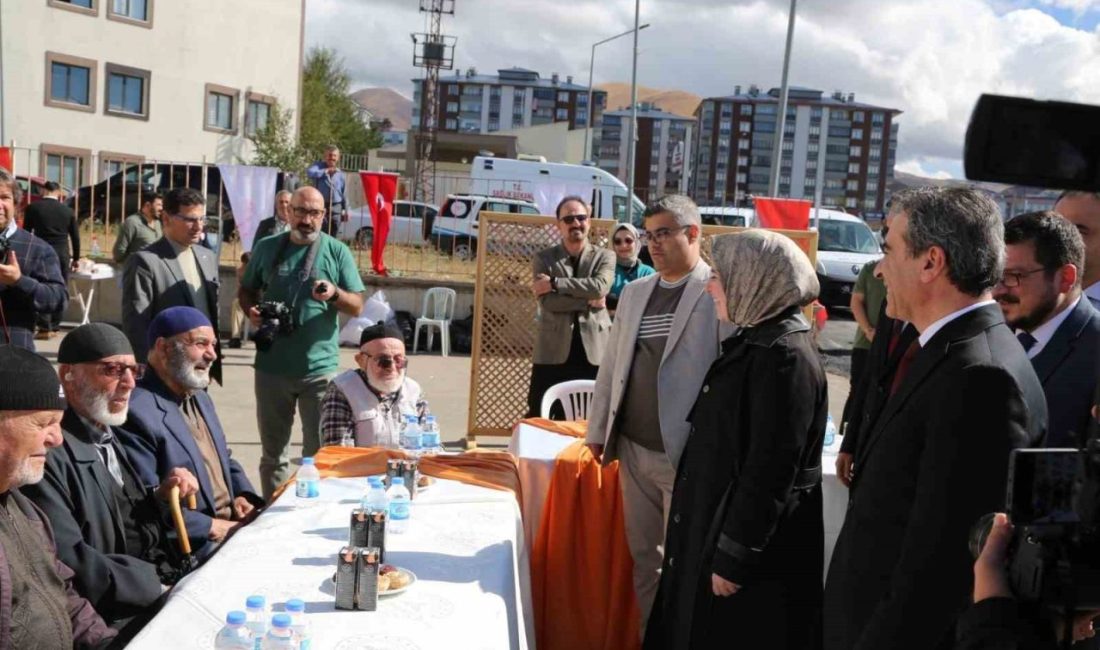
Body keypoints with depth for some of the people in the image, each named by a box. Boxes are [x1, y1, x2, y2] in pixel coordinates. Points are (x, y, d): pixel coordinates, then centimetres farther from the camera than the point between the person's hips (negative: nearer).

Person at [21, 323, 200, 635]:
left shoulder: (108, 435, 12)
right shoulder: (48, 452, -17)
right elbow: (67, 563, -24)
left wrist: (159, 496, -1)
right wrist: (161, 584, -19)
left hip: (161, 584, 8)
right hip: (117, 620, -8)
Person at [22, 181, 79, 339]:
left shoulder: (32, 208, 0)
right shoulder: (68, 210, 6)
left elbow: (26, 233, 4)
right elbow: (75, 237, 10)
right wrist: (75, 258, 20)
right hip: (62, 255, 2)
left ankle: (45, 328, -5)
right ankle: (54, 326, 12)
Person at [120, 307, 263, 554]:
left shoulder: (200, 398, 15)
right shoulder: (137, 412, -16)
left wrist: (242, 496, 6)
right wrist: (211, 526, -17)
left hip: (233, 525, 9)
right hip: (195, 548, -9)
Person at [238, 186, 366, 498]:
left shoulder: (337, 251, 0)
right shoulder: (267, 247, 5)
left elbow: (357, 306, 0)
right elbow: (246, 290, 15)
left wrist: (335, 294, -21)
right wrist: (251, 311, -6)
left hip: (319, 369, -2)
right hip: (272, 366, 2)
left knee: (319, 452, 4)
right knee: (273, 452, 14)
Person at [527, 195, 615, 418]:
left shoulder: (605, 257, 7)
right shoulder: (543, 258, 5)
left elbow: (600, 286, -14)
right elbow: (547, 301, -10)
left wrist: (554, 282, -13)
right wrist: (587, 301, -15)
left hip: (594, 352, 1)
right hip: (553, 352, 0)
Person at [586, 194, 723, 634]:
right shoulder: (634, 292, 12)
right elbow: (611, 365, 16)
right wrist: (598, 430, 15)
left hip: (687, 453, -6)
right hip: (633, 449, 6)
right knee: (642, 556, 16)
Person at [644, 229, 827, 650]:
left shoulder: (784, 355, -22)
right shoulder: (757, 341, 7)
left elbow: (771, 469, -24)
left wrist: (735, 556, -20)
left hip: (752, 546, -9)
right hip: (717, 522, 9)